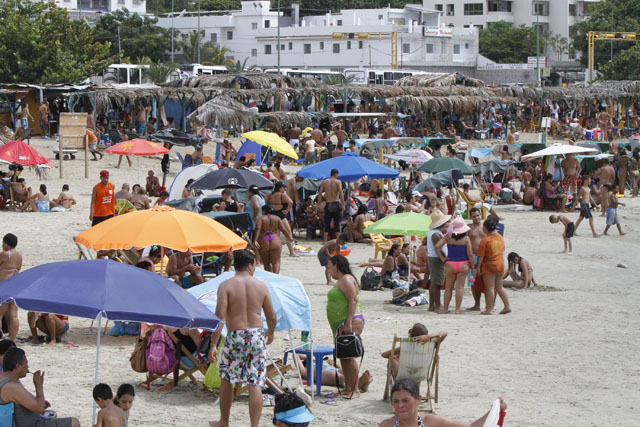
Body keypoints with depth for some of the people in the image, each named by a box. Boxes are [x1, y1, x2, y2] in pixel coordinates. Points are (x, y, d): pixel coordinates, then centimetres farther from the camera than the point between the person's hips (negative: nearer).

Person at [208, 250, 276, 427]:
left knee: (226, 379, 18)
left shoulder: (226, 285, -6)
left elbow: (220, 316, -14)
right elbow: (272, 317, 8)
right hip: (257, 336, 1)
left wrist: (213, 344, -12)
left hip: (235, 337, -1)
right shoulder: (261, 286, 2)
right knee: (255, 384, 1)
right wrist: (270, 333, 29)